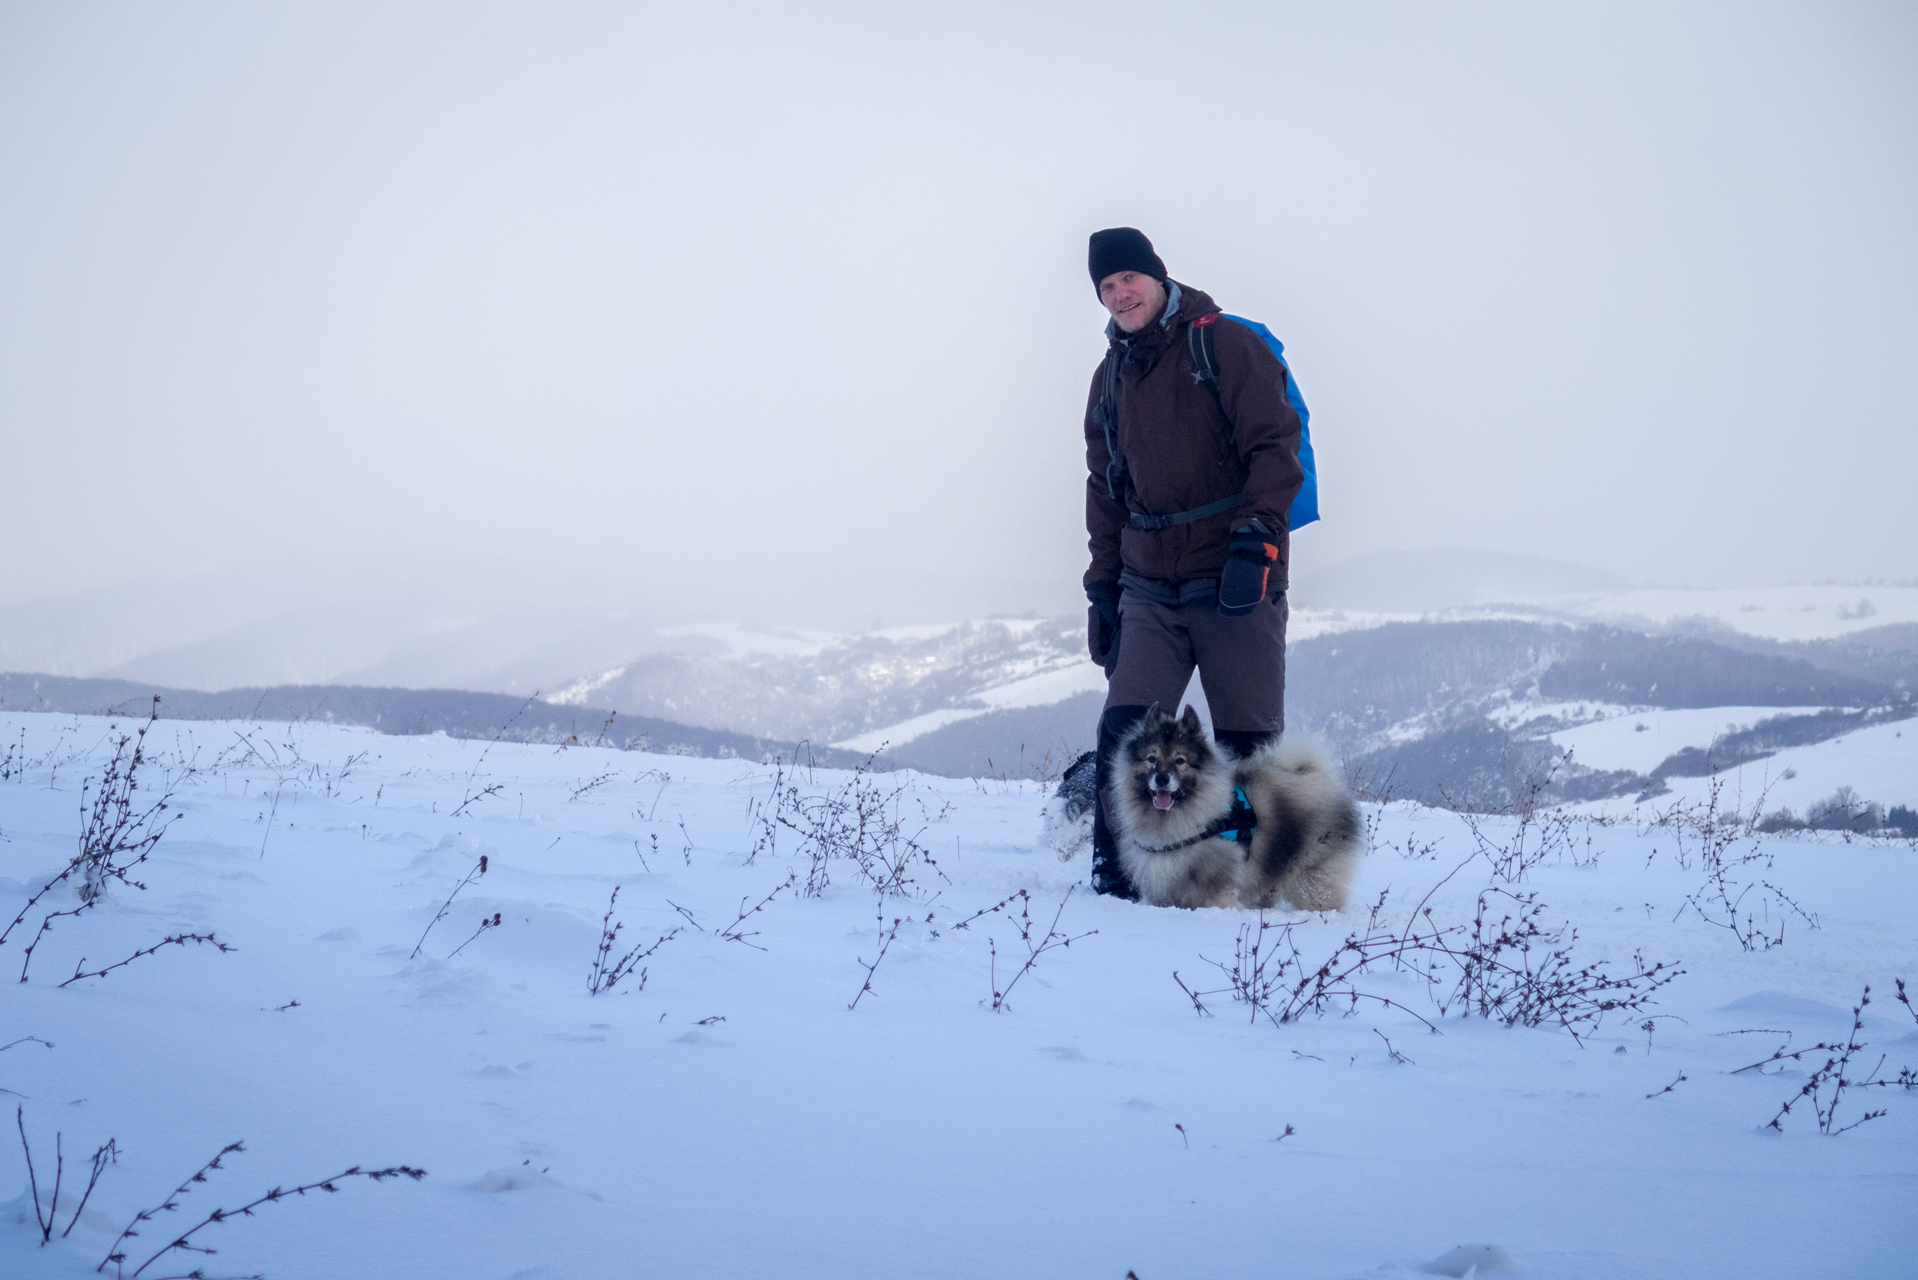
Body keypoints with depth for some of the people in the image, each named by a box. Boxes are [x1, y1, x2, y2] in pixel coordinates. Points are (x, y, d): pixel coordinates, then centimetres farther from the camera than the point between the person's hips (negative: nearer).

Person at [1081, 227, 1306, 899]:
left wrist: (1257, 536, -21)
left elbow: (1275, 445, -8)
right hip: (1148, 591, 4)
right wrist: (1102, 587, 17)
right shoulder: (1110, 378, 17)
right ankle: (1114, 876, -2)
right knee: (1124, 730, -9)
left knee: (1249, 743, -1)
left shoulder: (1224, 345, -1)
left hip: (1235, 583, -4)